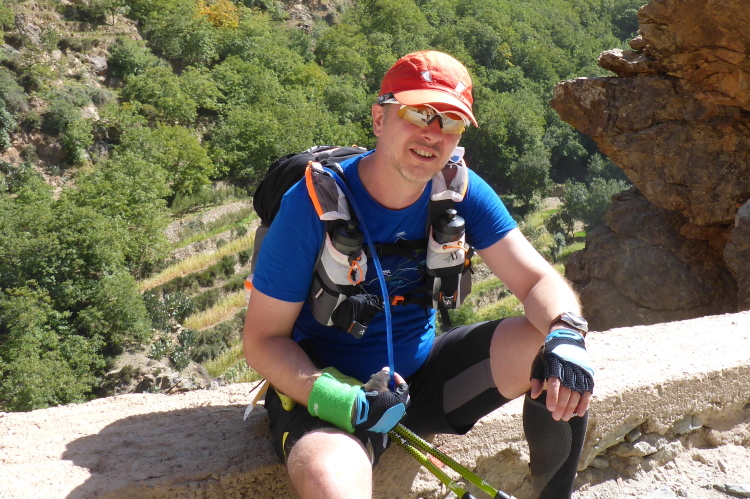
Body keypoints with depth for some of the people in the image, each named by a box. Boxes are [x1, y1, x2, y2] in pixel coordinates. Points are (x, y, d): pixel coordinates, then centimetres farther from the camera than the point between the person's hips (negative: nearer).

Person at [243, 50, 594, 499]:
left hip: (422, 375, 5)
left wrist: (565, 334, -33)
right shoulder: (315, 204, -19)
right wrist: (344, 400, -30)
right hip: (329, 388, -5)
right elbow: (263, 338, -14)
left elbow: (539, 280, -9)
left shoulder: (462, 193, -7)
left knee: (552, 350, -15)